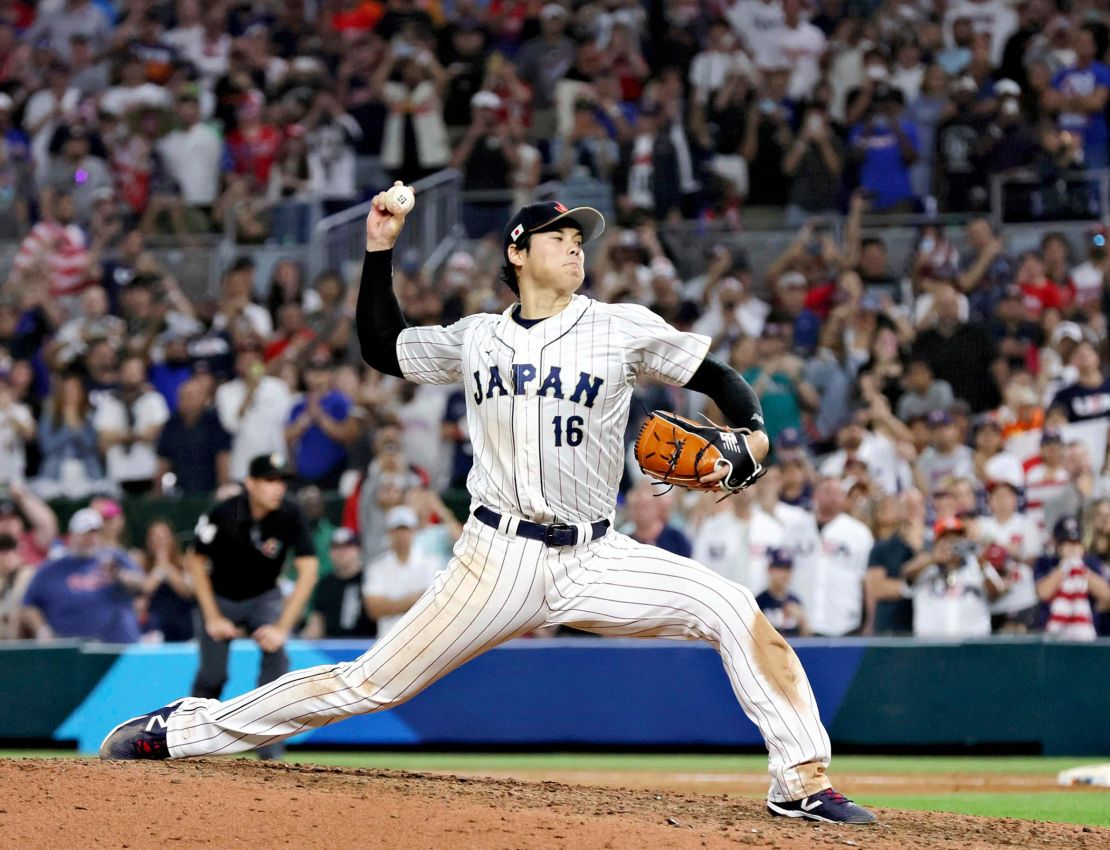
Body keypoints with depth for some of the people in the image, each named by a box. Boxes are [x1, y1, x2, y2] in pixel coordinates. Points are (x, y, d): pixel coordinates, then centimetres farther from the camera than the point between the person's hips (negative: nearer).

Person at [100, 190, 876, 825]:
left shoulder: (624, 329, 4)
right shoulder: (476, 338, 10)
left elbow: (719, 379, 7)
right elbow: (381, 347, 23)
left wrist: (752, 440, -12)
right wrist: (380, 249, 15)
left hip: (594, 561, 0)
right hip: (498, 562, 0)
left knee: (737, 613, -19)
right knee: (368, 684, -4)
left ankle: (802, 780, -12)